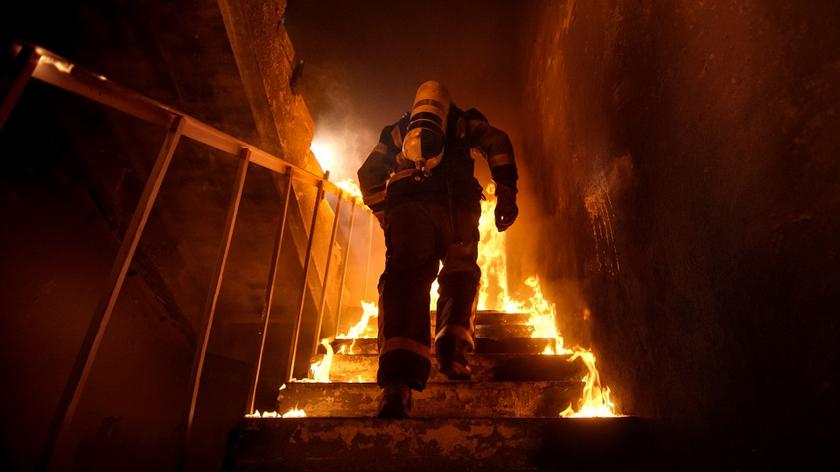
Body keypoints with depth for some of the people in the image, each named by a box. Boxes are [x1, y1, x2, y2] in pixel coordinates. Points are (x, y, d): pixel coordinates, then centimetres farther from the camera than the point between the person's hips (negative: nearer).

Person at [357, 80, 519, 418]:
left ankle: (398, 381, -30)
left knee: (406, 279, -12)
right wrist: (506, 195, 5)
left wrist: (384, 215, 24)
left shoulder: (397, 131, 35)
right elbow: (498, 142, 10)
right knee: (460, 273, 13)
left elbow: (369, 172, 26)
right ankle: (452, 347, -12)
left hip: (405, 204, 1)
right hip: (455, 203, -1)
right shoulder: (464, 122, 29)